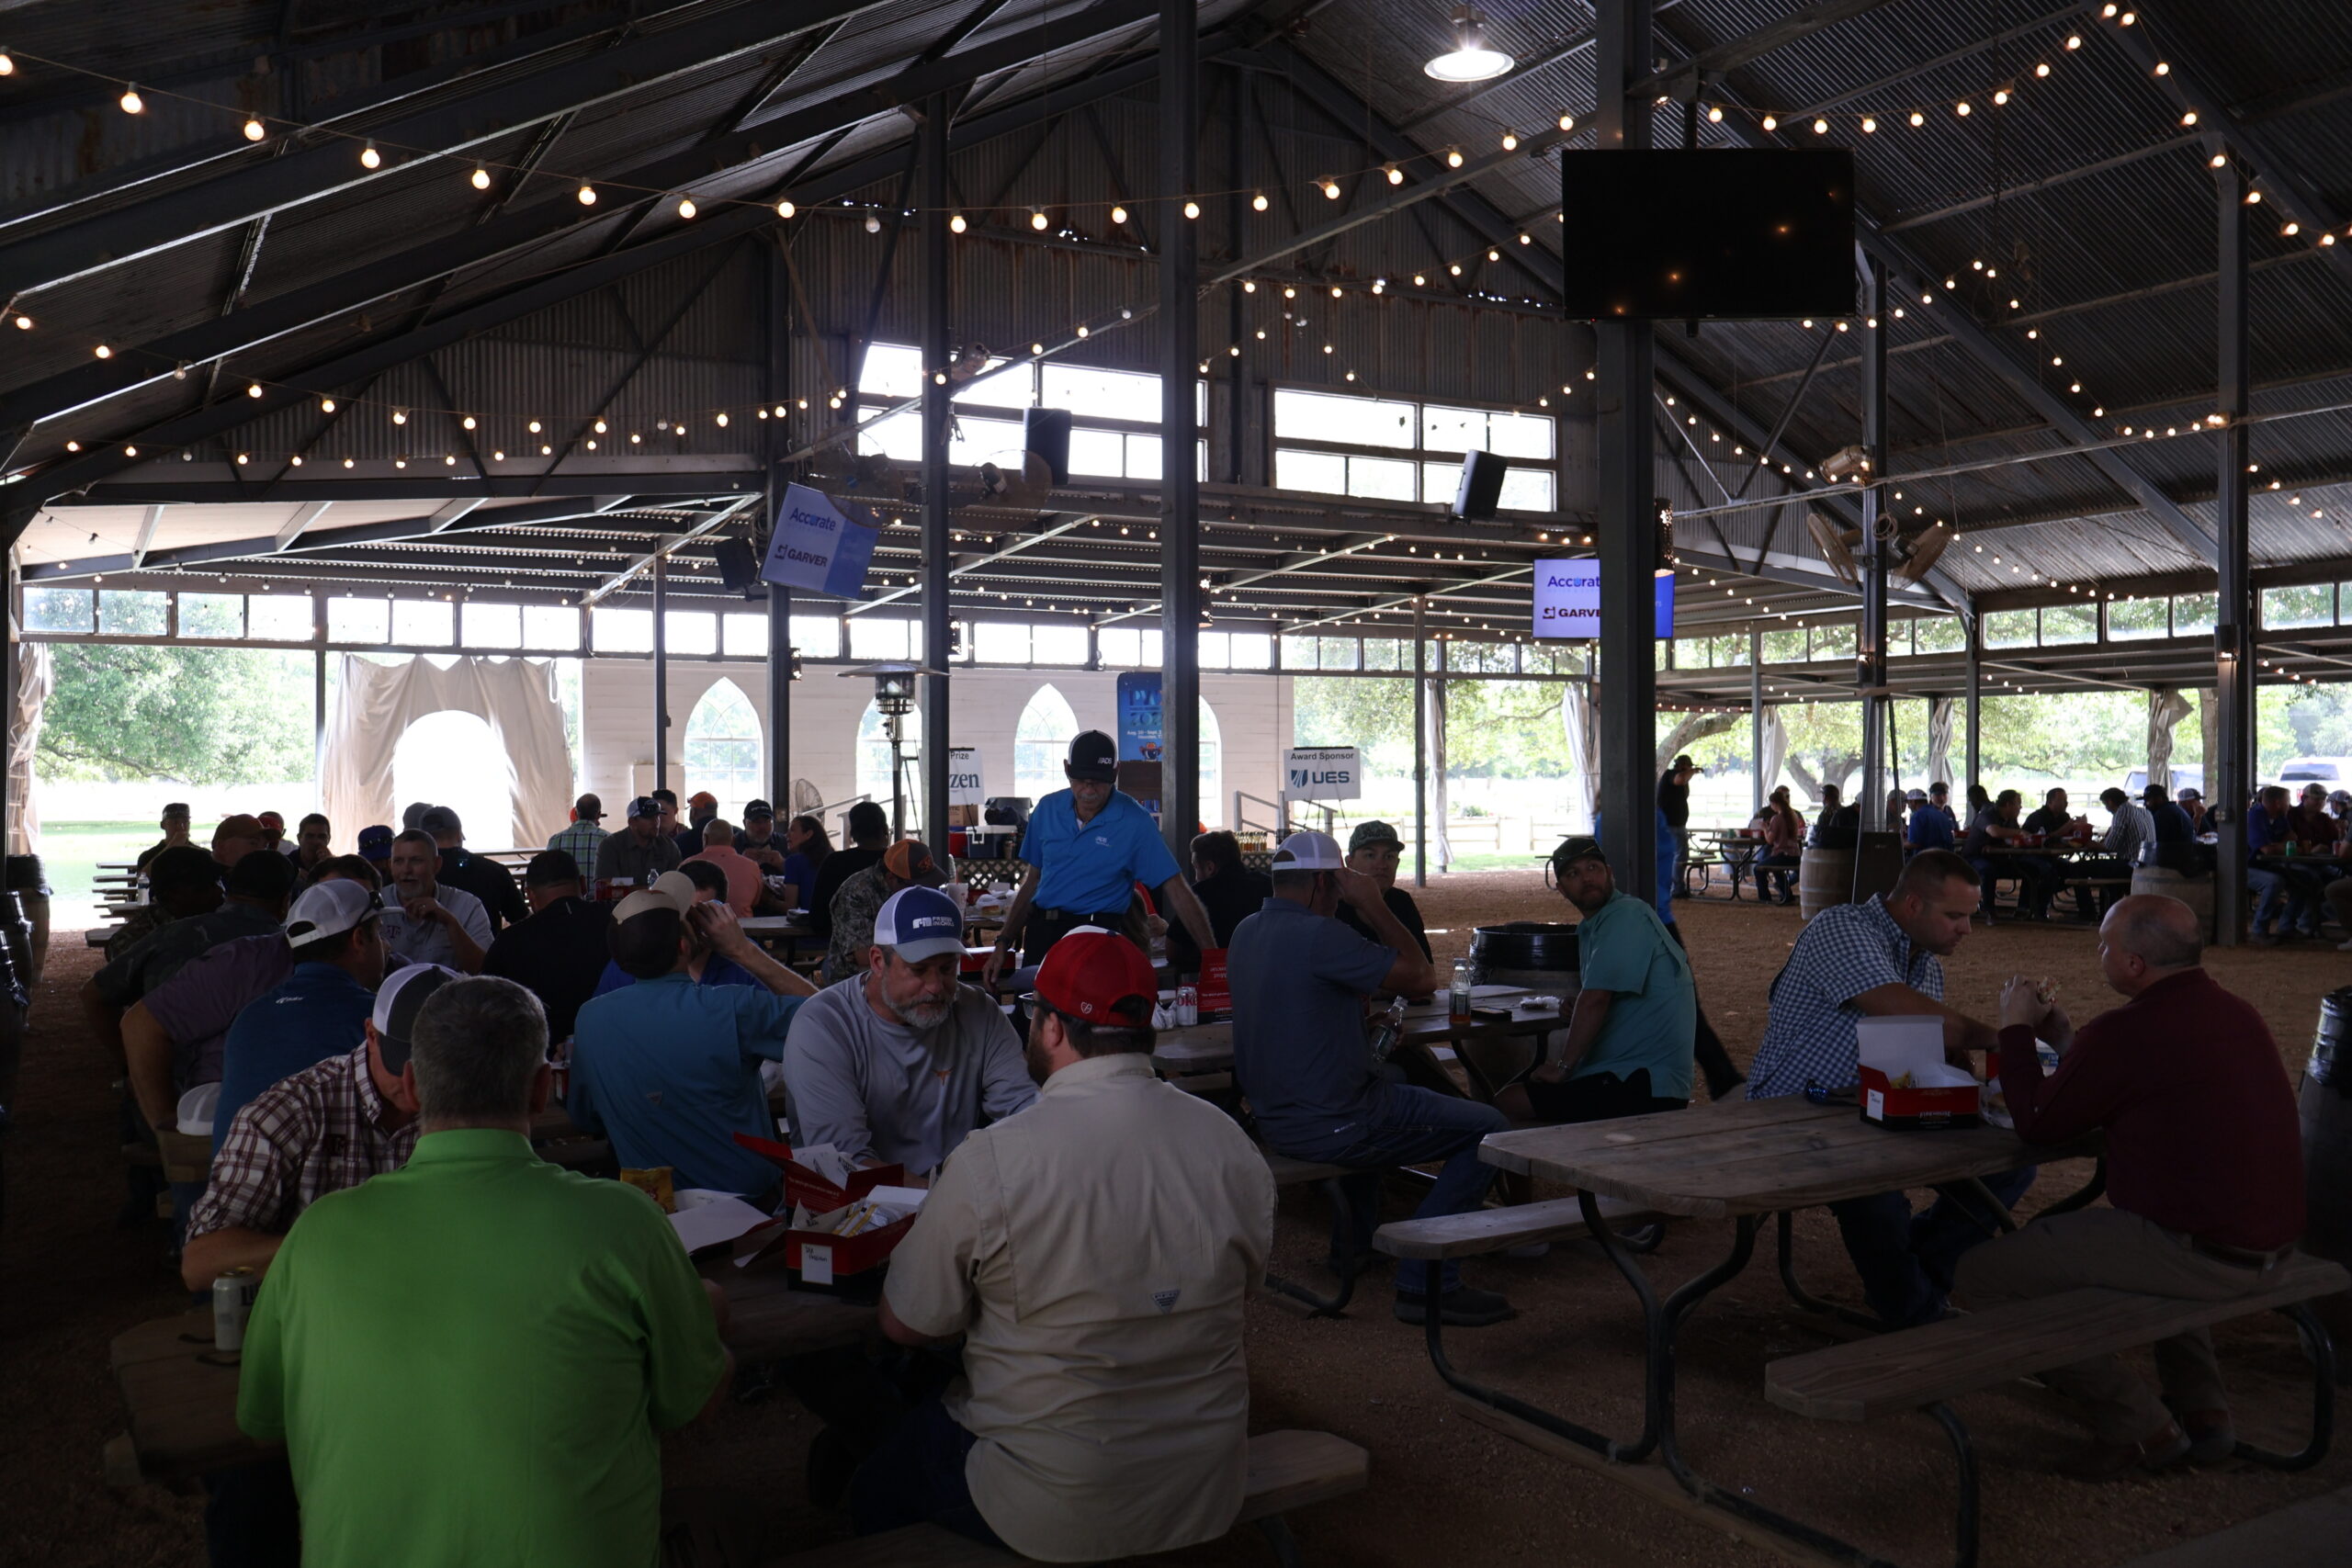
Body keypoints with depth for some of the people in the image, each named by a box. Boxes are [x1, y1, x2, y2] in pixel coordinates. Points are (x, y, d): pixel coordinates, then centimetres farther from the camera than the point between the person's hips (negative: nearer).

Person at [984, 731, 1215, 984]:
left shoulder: (1134, 821, -6)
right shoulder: (1048, 809, 7)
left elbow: (1177, 891, -9)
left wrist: (1213, 957, -15)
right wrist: (1003, 943, 11)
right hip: (1041, 934, 4)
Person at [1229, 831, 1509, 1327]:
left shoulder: (1247, 932, 8)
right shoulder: (1318, 934, -21)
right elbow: (1422, 978, -17)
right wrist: (1375, 908, -9)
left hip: (1273, 1117, 10)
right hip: (1329, 1127, -10)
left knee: (1388, 1084, 40)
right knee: (1488, 1128, -2)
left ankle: (1353, 1243, 45)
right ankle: (1425, 1283, -3)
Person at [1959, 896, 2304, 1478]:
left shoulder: (2126, 1031, -19)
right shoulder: (2237, 1014, 9)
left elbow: (2039, 1125, -6)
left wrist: (2016, 1029, 6)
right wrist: (2068, 1041, 25)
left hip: (2200, 1254, -10)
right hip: (2273, 1244, 10)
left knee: (1984, 1275, -6)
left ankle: (2140, 1429, 2)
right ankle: (2203, 1410, 30)